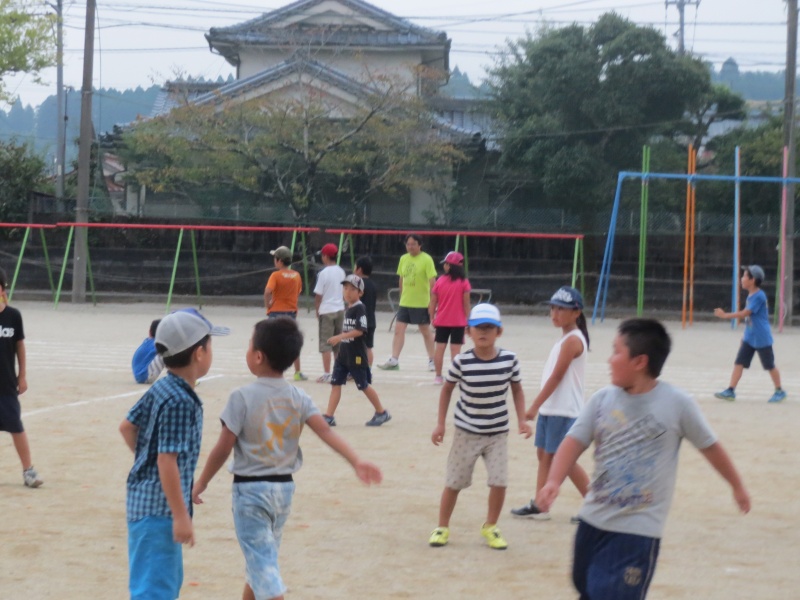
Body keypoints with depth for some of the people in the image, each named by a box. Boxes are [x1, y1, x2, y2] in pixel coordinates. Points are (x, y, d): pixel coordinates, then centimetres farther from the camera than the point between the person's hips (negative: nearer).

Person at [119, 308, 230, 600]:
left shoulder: (160, 389, 6)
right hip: (159, 508, -10)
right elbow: (167, 461, -24)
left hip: (145, 497, 10)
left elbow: (127, 426, 17)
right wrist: (181, 516, -21)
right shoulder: (181, 403, -21)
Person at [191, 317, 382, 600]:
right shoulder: (298, 397, 0)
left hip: (250, 488, -6)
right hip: (284, 486, 6)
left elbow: (223, 448, -11)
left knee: (261, 561, -6)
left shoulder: (243, 397, -14)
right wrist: (356, 462, -16)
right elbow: (326, 432, -11)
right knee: (263, 556, 22)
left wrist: (201, 482, 0)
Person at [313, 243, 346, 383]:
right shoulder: (341, 272, 5)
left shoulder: (323, 273, -14)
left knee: (325, 343, -3)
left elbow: (318, 295, -12)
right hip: (340, 309, 6)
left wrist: (317, 310, 1)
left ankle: (327, 374, -6)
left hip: (326, 311, -6)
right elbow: (343, 291, 11)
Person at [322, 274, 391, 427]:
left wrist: (340, 337, -28)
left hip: (356, 355, -8)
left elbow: (359, 330, -24)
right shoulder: (348, 309, 12)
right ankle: (329, 417, 1)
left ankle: (381, 412, 19)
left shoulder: (359, 309, -14)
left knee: (364, 385, 3)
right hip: (343, 353, 8)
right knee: (336, 383, 1)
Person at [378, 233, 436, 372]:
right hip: (405, 302, 5)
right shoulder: (403, 259, 7)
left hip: (421, 303, -5)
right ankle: (394, 360, 0)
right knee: (398, 330, -1)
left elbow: (432, 281, -12)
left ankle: (432, 360, 18)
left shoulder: (426, 259, -10)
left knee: (426, 332, 6)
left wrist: (432, 301, -17)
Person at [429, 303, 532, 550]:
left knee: (499, 482, -7)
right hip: (466, 432, -1)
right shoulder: (461, 362, -14)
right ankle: (442, 527, 24)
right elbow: (447, 389, 0)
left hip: (497, 433, 1)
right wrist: (440, 424, 0)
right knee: (454, 482, 7)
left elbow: (517, 390, 5)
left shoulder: (509, 360, -10)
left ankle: (490, 527, 16)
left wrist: (522, 420, -3)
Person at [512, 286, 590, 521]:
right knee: (544, 454, 11)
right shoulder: (566, 339, 13)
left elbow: (556, 377, -20)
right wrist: (539, 406, 16)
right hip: (550, 408, 10)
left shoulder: (572, 340, -17)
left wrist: (535, 406, -18)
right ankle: (539, 505, 17)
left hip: (564, 411, -10)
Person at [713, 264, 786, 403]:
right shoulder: (751, 295, 9)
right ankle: (730, 390, -1)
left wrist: (725, 315, -21)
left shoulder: (759, 296, -19)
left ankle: (779, 391, 18)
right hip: (749, 338, 8)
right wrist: (746, 334, 21)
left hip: (762, 339, -8)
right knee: (739, 362, 0)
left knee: (769, 365, 4)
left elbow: (745, 313, -23)